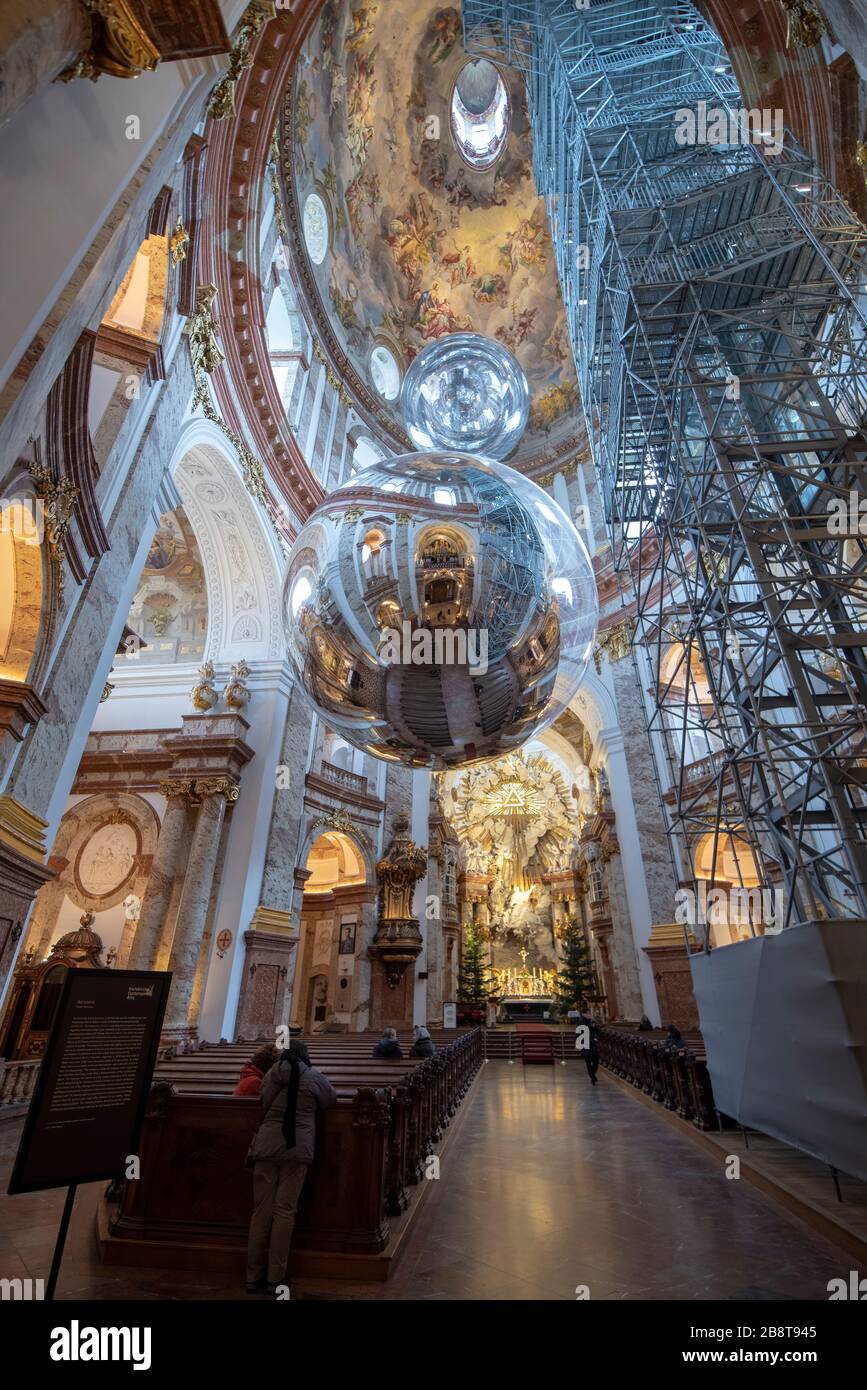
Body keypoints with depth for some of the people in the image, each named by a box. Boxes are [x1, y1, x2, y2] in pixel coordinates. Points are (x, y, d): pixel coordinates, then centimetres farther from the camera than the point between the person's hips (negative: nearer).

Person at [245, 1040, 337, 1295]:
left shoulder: (271, 1074, 7)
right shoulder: (314, 1077, 0)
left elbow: (263, 1107, 20)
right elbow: (331, 1099, 15)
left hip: (266, 1146, 3)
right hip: (297, 1147, -2)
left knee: (261, 1210, 11)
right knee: (284, 1211, 6)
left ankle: (253, 1276, 19)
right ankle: (275, 1278, 12)